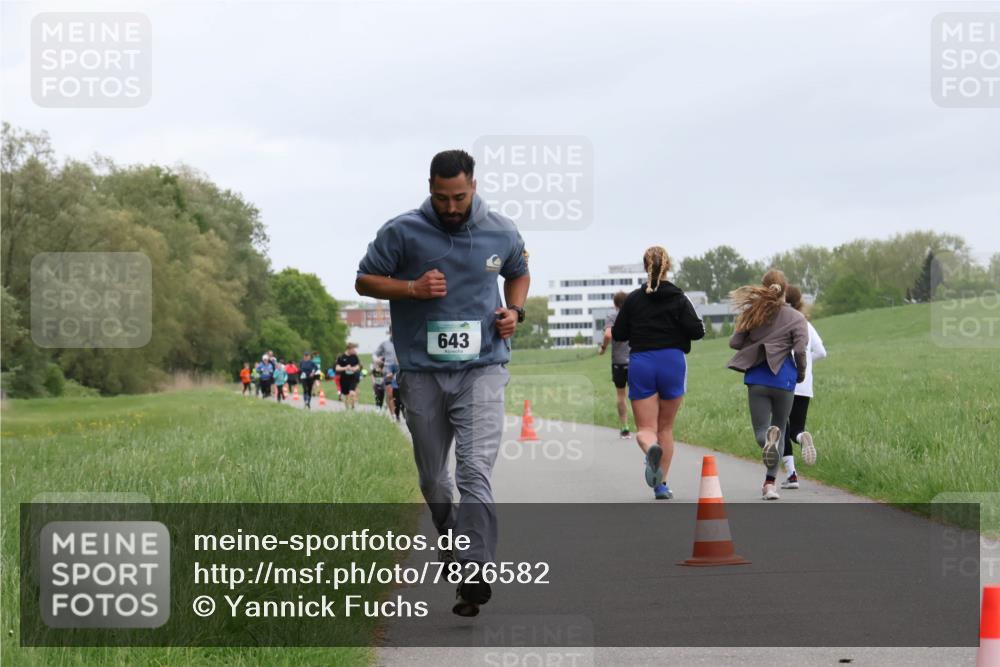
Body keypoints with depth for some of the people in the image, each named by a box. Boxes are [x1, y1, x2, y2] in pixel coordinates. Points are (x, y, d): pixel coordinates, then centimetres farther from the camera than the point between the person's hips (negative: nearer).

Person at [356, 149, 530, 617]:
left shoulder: (501, 233, 3)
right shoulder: (402, 232, -3)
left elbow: (518, 274, 23)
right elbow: (365, 280, 4)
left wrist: (514, 310, 2)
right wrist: (413, 288, -13)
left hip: (481, 370, -1)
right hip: (422, 372, 1)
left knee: (475, 471, -16)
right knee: (432, 478, 11)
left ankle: (475, 574, -20)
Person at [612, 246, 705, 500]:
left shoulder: (633, 299, 1)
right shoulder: (679, 299, -3)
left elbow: (618, 334, 3)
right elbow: (696, 331, -10)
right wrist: (699, 325, 13)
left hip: (640, 365, 0)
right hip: (672, 363, 0)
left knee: (645, 428, 0)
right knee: (666, 427, 15)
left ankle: (651, 448, -36)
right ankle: (661, 484, 14)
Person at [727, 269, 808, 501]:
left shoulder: (753, 314, 6)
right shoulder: (795, 317, -1)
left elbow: (735, 342, 3)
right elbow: (800, 350, -10)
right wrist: (801, 373, 7)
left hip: (756, 378, 1)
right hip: (783, 378, -1)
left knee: (761, 430, 5)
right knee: (780, 427, 16)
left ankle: (769, 439, -35)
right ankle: (770, 483, 8)